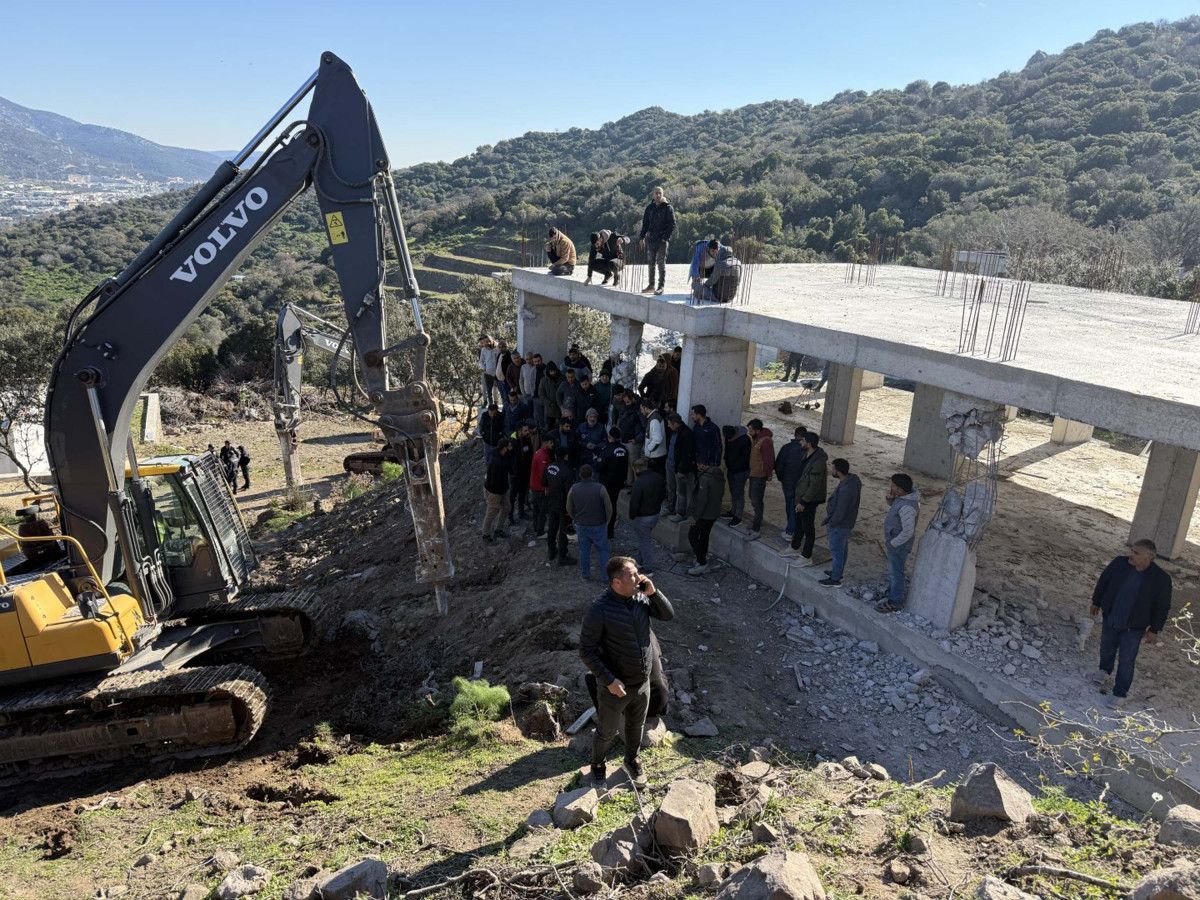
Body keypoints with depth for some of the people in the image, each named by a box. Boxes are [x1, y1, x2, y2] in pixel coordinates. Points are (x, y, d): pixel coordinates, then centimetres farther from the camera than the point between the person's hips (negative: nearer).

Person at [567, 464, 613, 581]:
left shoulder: (573, 489, -10)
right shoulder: (600, 488, -17)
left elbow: (569, 509, 1)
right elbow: (609, 508, -11)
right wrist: (606, 521, 6)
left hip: (581, 526, 2)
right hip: (599, 525, -2)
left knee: (584, 550, 16)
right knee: (603, 550, 12)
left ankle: (586, 575, 26)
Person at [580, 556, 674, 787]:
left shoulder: (641, 597, -10)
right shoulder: (599, 611, -27)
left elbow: (668, 615, 1)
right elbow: (586, 651, -21)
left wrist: (653, 592, -16)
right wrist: (609, 680, -24)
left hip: (643, 683, 5)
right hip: (615, 687, -5)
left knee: (636, 726, 27)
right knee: (607, 732, 19)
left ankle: (632, 760, 54)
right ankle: (598, 764, 48)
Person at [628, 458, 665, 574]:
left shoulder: (639, 483, -27)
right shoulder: (658, 477, -3)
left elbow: (634, 503, -23)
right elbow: (664, 495, 10)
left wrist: (631, 516, -7)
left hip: (643, 517, -7)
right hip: (656, 513, 7)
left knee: (645, 541, 8)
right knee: (644, 538, 24)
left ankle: (648, 568, 17)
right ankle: (641, 561, 38)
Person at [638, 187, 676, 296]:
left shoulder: (667, 208, -2)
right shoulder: (650, 208, 11)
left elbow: (672, 225, -5)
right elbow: (645, 223, 15)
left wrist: (666, 238, -14)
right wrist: (642, 237, 6)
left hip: (662, 240, -5)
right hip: (650, 239, 5)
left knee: (661, 263, -5)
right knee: (650, 263, 8)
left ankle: (661, 286, -2)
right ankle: (651, 285, 16)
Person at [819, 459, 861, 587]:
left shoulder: (845, 489, -35)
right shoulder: (853, 478, -5)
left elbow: (840, 513, -28)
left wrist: (830, 523, -10)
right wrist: (828, 517, 12)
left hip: (840, 525, -9)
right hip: (847, 522, 9)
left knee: (837, 551, 7)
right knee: (843, 548, 24)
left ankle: (835, 579, 22)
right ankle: (838, 571, 42)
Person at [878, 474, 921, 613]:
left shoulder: (907, 507, -34)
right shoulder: (904, 495, -6)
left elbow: (908, 532, -32)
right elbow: (892, 504, 14)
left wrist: (891, 543, -20)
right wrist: (890, 497, -9)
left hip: (899, 544, -9)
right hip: (894, 540, 9)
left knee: (895, 572, 8)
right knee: (893, 569, 27)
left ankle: (895, 602, 25)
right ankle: (897, 591, 47)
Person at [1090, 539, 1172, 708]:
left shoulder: (1161, 579, -22)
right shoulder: (1119, 563, -15)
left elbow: (1162, 607, -10)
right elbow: (1103, 581, 3)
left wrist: (1155, 630, -6)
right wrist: (1096, 602, 11)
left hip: (1133, 628, -3)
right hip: (1110, 619, 4)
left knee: (1126, 662, 5)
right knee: (1106, 650, 24)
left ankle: (1120, 693, 22)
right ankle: (1104, 673, 53)